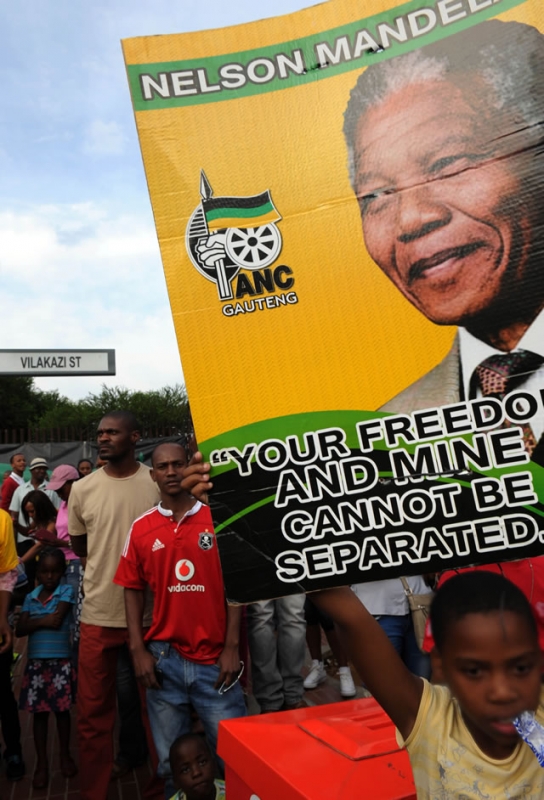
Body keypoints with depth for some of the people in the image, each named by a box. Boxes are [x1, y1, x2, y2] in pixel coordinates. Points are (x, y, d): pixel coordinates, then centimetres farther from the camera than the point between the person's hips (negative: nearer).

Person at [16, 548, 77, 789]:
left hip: (61, 661, -3)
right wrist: (43, 621, -15)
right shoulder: (30, 597, 5)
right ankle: (41, 763, 24)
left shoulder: (66, 592, -7)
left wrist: (35, 621, -7)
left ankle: (65, 756, 28)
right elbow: (20, 629, -3)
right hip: (36, 661, 3)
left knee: (62, 710, 9)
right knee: (39, 712, 10)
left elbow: (57, 621, -18)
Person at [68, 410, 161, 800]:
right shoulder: (82, 489, -1)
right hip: (99, 613, 1)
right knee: (93, 713, 12)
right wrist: (113, 556, 2)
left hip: (152, 613, -1)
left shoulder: (158, 483, -7)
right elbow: (79, 547, 12)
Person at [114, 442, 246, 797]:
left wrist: (232, 647, -7)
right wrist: (138, 650, -2)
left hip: (215, 658, -1)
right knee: (172, 761, 18)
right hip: (163, 658, 2)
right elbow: (133, 591, 5)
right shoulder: (141, 529, 0)